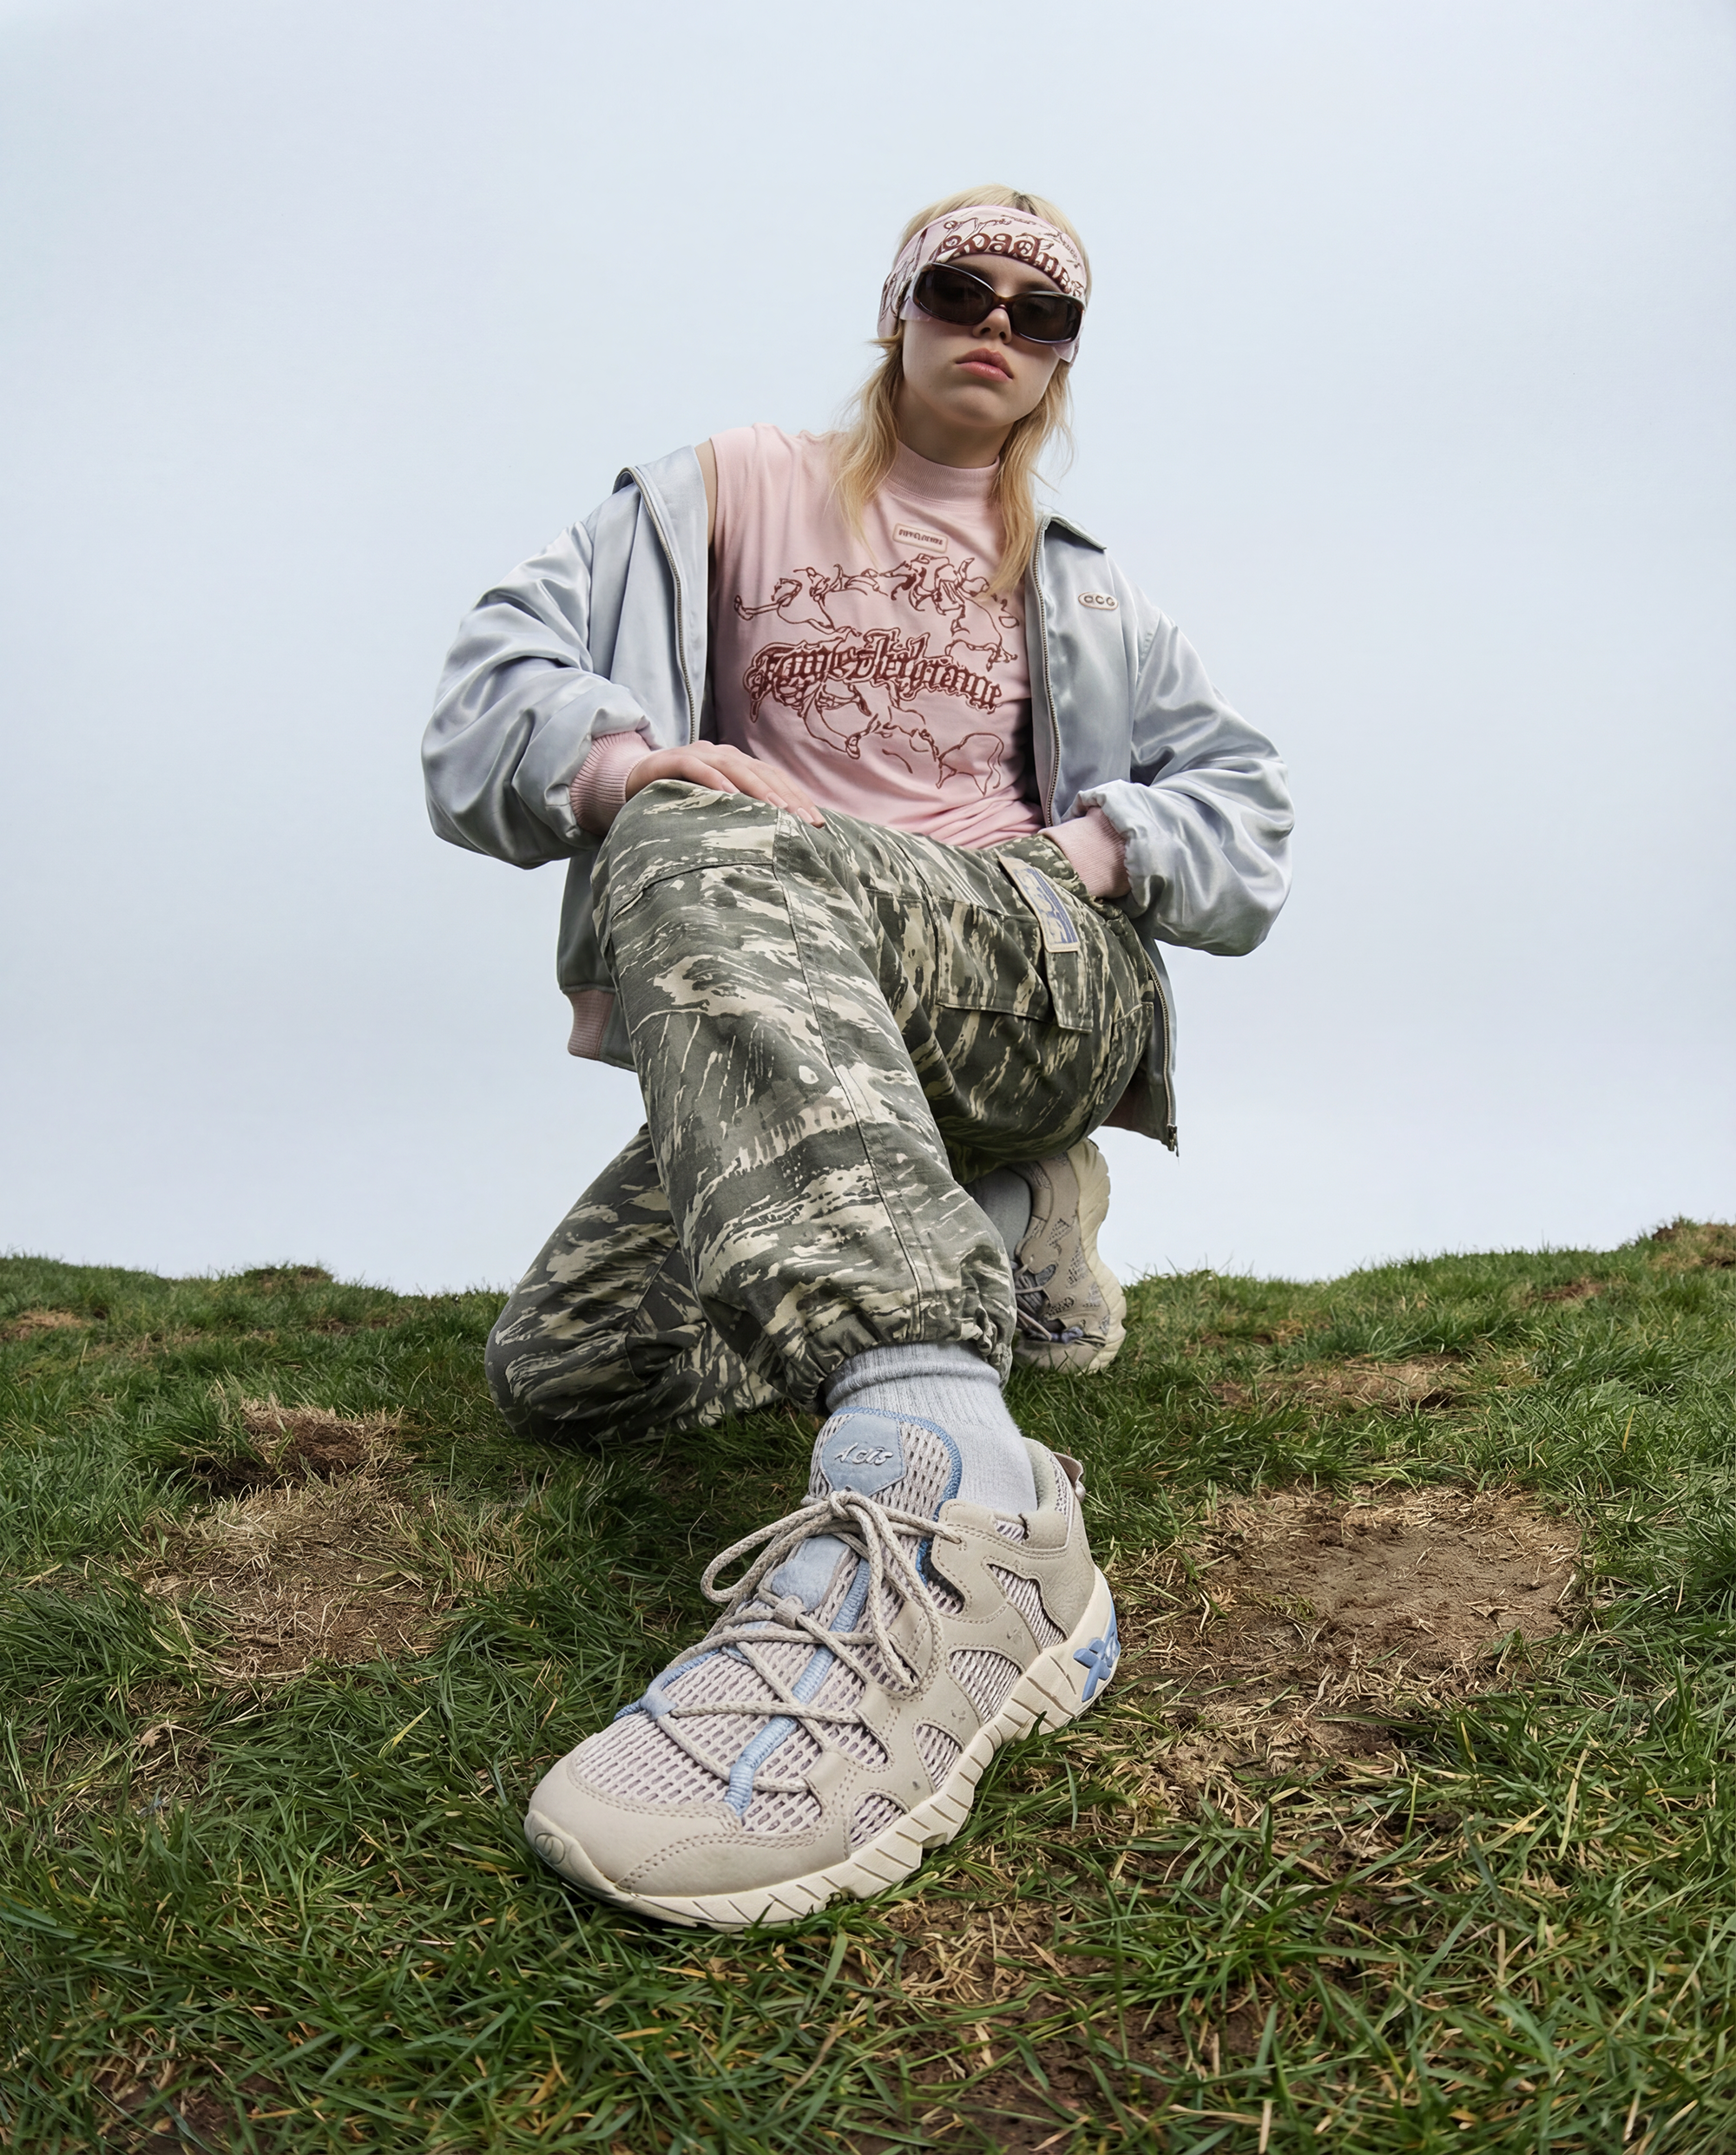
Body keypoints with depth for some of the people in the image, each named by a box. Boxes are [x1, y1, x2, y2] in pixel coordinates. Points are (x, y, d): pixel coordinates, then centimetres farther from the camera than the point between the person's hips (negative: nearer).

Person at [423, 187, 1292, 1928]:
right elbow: (497, 674, 6)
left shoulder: (1082, 594, 26)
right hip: (817, 1051, 3)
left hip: (1054, 987, -2)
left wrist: (1094, 845, -5)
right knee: (558, 1371, -18)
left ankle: (946, 1501, -56)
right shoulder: (731, 494, 21)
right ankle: (982, 1232, 3)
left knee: (704, 856, -36)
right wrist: (613, 753, -18)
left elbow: (1246, 817, 17)